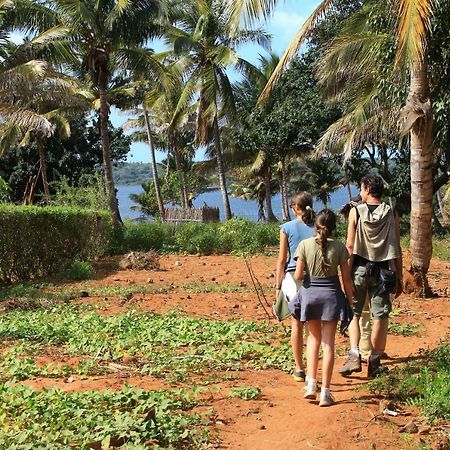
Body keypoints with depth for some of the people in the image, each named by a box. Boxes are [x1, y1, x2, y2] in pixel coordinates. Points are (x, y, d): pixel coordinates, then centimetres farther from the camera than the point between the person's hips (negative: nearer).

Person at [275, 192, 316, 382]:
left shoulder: (287, 227, -2)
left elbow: (282, 259, -1)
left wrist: (278, 285, 6)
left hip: (293, 276, -1)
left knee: (297, 324, 9)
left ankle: (299, 369, 15)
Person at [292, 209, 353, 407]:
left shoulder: (305, 244, -8)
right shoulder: (339, 246, -6)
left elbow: (298, 276, -8)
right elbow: (346, 278, -3)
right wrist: (350, 300, 8)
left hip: (310, 293, 1)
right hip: (331, 294, -1)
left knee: (314, 337, 20)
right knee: (328, 343, 5)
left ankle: (311, 384, 12)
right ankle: (325, 393, 6)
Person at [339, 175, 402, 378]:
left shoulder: (356, 212, -4)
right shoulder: (391, 214, 1)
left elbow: (350, 246, -6)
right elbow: (397, 250, 1)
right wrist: (399, 278, 8)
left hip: (359, 268, -1)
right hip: (382, 270, 1)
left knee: (353, 313, 10)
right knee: (380, 316, 7)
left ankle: (354, 355, -4)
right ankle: (374, 363, 11)